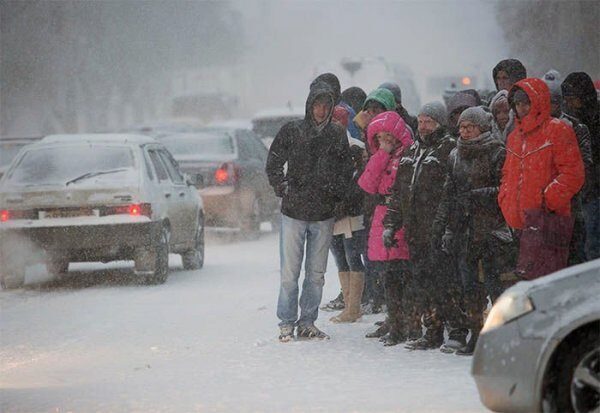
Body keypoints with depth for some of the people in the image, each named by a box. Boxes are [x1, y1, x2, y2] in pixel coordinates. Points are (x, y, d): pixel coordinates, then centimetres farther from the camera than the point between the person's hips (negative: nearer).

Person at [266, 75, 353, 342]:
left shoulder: (337, 135, 5)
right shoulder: (291, 131, -2)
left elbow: (346, 170, 13)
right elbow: (273, 164, 4)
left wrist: (337, 192, 0)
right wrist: (283, 189, -4)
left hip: (324, 215, 2)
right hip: (293, 211, -2)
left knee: (316, 273, 7)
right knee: (290, 272, -2)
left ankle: (307, 323, 16)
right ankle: (287, 323, 5)